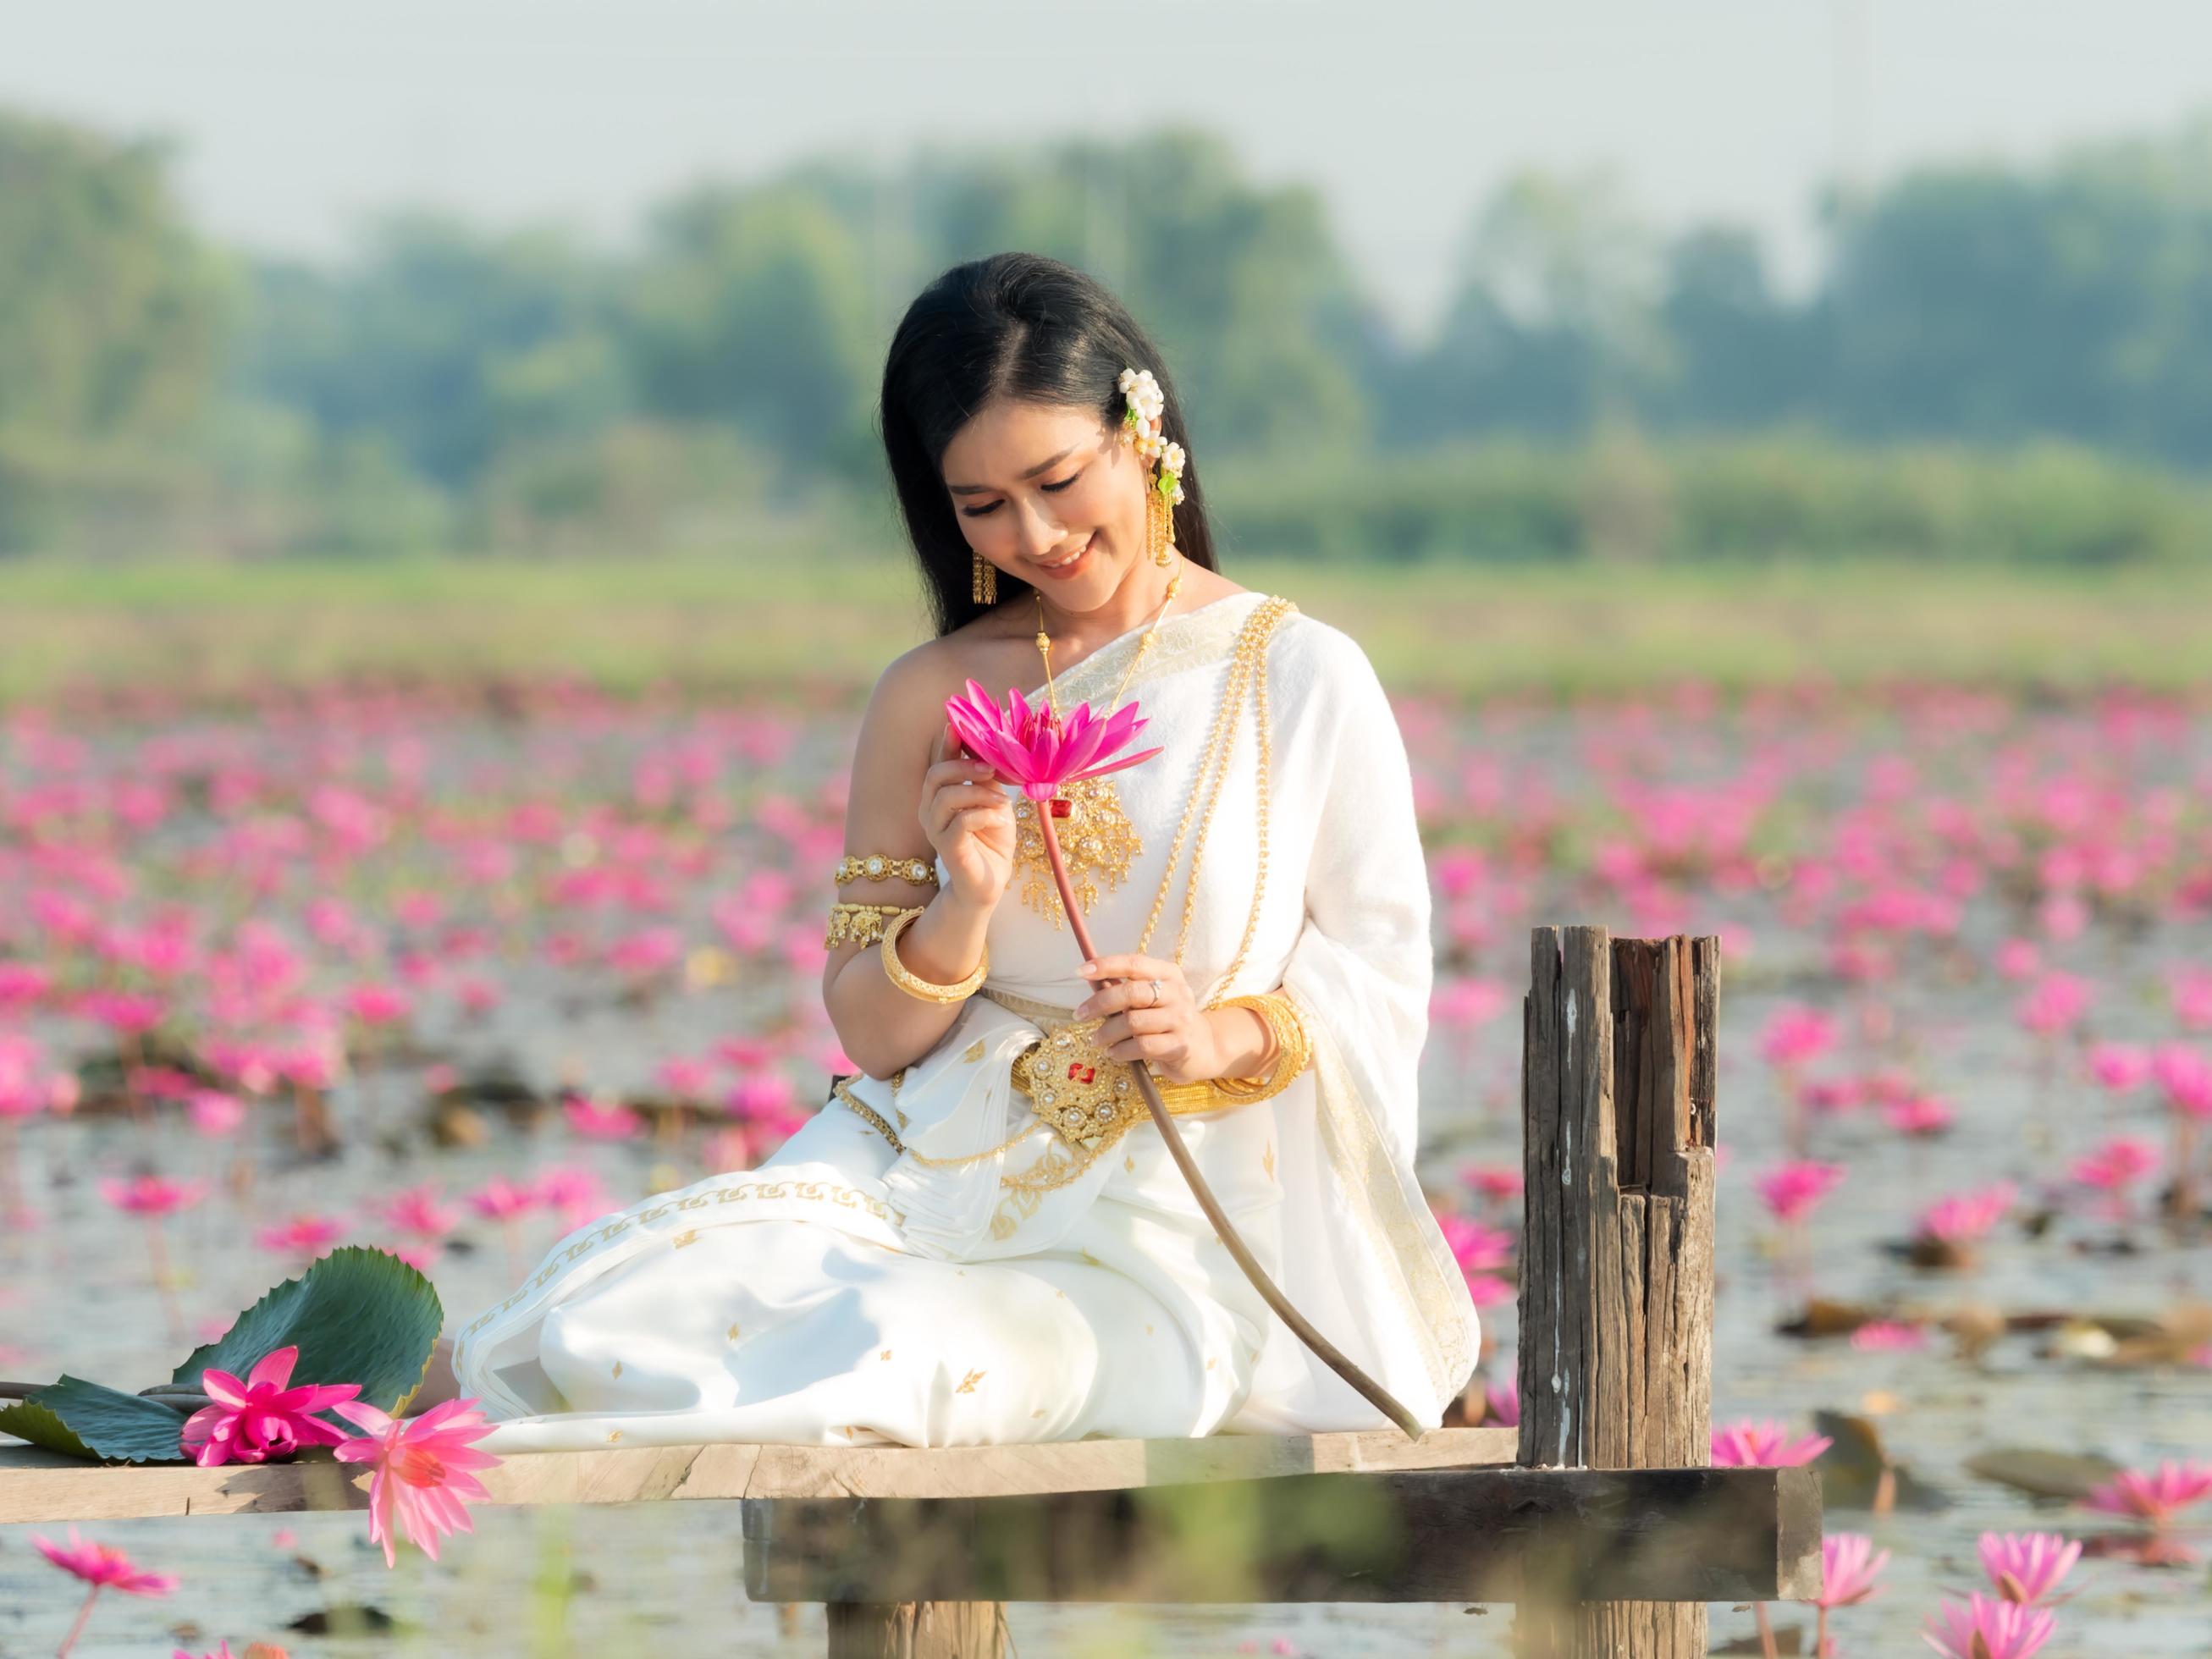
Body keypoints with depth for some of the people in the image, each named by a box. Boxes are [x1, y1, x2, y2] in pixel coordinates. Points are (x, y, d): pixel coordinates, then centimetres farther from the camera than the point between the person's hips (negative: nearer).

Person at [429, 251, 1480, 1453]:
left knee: (910, 1347, -34)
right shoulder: (932, 700, 9)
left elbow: (1384, 987, 3)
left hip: (1152, 1234, -2)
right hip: (927, 1164, 2)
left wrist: (1228, 1037, -17)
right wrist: (962, 913, -11)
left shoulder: (1302, 679, 1)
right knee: (603, 1305, -29)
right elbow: (871, 1032, 10)